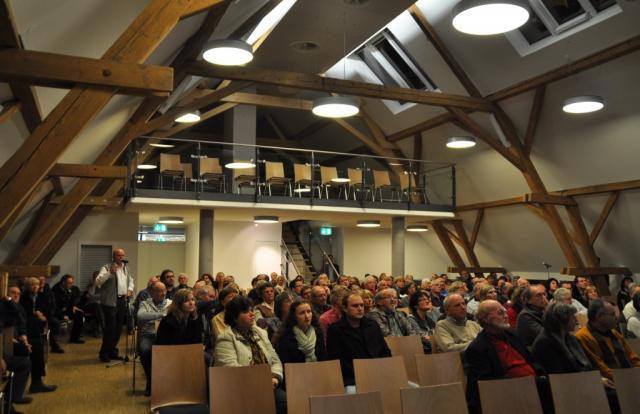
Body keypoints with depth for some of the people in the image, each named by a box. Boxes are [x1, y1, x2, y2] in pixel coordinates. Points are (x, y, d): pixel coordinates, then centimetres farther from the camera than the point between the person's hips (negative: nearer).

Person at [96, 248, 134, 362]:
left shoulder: (125, 268, 16)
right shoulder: (107, 268, -6)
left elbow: (131, 280, 30)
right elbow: (98, 281, -19)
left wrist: (130, 289, 12)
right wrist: (110, 273, -27)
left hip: (122, 301, 7)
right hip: (110, 302, -7)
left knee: (118, 329, 11)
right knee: (110, 328, -7)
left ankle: (112, 351, 22)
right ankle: (104, 353, 5)